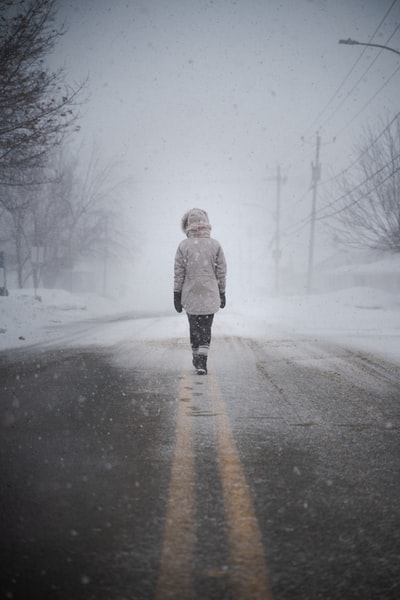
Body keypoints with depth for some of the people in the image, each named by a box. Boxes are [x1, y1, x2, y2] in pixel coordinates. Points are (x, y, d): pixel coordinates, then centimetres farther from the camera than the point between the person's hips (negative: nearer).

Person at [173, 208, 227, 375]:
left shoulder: (183, 246, -6)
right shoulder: (215, 245, -4)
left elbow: (179, 273, -3)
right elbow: (221, 272, 1)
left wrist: (177, 295, 4)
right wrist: (222, 293, 11)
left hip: (190, 295, 0)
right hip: (210, 295, 0)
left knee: (194, 328, 16)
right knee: (206, 329, 5)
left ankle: (197, 358, 25)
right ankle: (202, 362, -7)